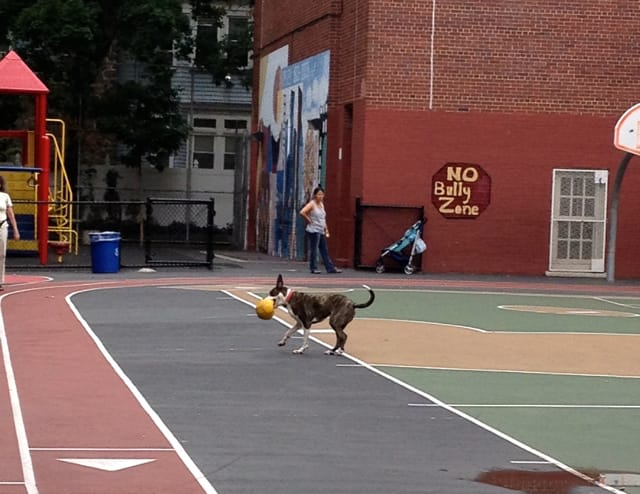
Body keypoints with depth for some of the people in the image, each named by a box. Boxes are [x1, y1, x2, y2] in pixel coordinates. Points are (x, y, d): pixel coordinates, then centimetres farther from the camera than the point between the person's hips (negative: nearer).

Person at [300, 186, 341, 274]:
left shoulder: (321, 204, 15)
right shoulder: (311, 204, -10)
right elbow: (302, 212, -24)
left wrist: (326, 230, 18)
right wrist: (309, 220, -14)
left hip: (321, 231, 8)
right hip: (313, 231, -8)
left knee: (325, 250, 10)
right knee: (314, 250, -4)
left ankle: (330, 268, 12)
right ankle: (313, 268, 2)